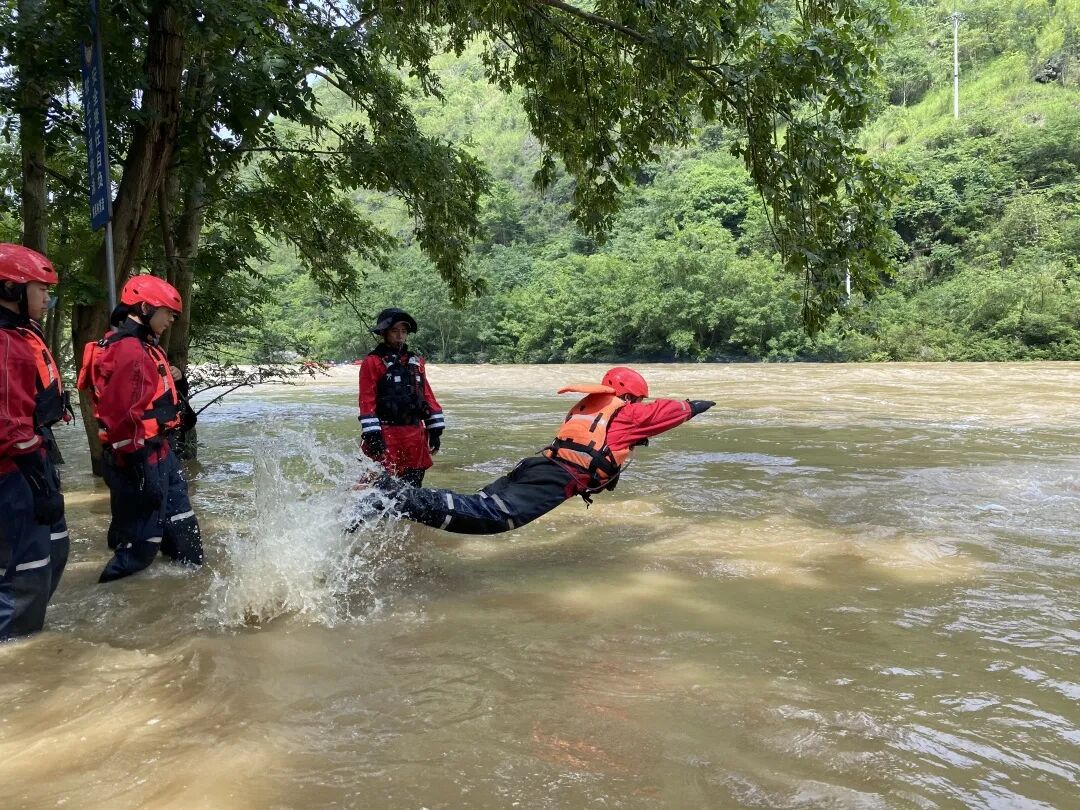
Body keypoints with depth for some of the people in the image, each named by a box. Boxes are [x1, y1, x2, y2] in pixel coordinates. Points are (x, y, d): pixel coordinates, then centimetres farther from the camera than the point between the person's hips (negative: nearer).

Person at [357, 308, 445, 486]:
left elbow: (428, 396, 16)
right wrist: (372, 435, -15)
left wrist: (435, 430, 12)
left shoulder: (415, 362, 16)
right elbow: (367, 400, -8)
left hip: (415, 434, 6)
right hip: (386, 435, -6)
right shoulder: (372, 362, -1)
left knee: (413, 484, 10)